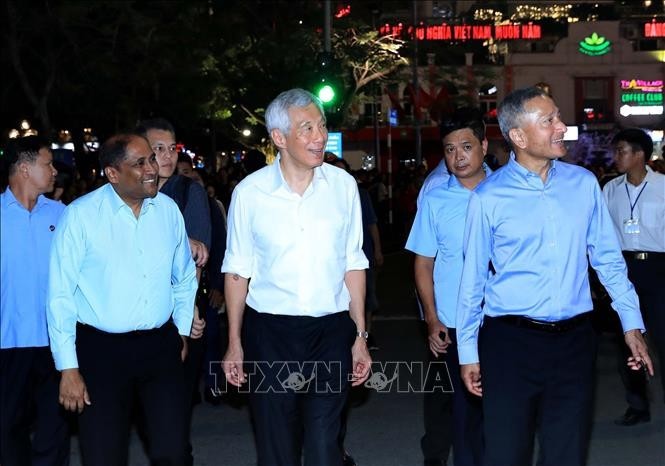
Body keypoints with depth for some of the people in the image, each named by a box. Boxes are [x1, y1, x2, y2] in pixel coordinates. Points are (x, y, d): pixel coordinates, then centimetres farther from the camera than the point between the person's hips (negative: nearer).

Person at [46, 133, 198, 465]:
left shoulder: (168, 209, 3)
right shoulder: (80, 216, -9)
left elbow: (184, 276, 17)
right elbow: (61, 294, -8)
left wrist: (182, 329, 16)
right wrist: (68, 367, -9)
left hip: (161, 346, 3)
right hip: (100, 349, -3)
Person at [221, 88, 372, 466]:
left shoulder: (343, 185, 2)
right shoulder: (250, 192, -3)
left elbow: (353, 264, 6)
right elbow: (238, 270, 3)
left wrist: (360, 336, 5)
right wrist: (235, 344, 4)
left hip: (331, 333, 1)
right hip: (270, 331, -1)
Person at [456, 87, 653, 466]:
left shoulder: (583, 183, 3)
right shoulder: (488, 198, -5)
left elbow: (608, 258, 11)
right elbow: (473, 278, 0)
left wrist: (632, 323, 7)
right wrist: (468, 352, 2)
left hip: (574, 339, 3)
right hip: (510, 342, -3)